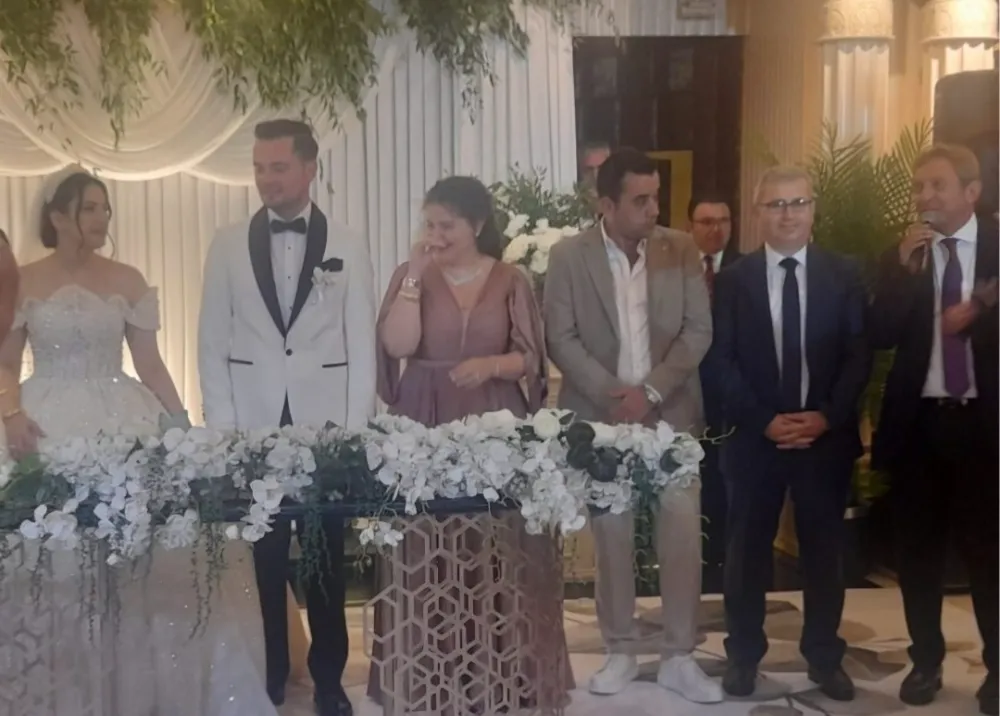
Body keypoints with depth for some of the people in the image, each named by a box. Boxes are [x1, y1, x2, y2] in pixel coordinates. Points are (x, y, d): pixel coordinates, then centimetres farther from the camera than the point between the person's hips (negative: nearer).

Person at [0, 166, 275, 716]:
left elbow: (149, 362, 6)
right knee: (56, 561, -1)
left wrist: (183, 424, -3)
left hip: (123, 424, 1)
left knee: (136, 554, -3)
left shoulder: (128, 282, 6)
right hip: (49, 428, -1)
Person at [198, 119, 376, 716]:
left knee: (327, 558, 6)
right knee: (262, 559, 5)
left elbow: (362, 345, 1)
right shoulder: (229, 246, 5)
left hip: (324, 425, -1)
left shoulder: (347, 247, 2)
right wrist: (222, 426, -3)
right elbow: (213, 342, 4)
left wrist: (354, 430, -5)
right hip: (254, 427, 1)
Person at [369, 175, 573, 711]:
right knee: (429, 553, 0)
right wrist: (414, 277, -12)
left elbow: (530, 358, 2)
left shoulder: (510, 281, 4)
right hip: (425, 429, 0)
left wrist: (491, 364, -16)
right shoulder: (411, 275, 4)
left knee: (496, 549, 1)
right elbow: (397, 346, -10)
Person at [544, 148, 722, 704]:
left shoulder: (682, 249, 0)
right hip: (600, 416, -1)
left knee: (683, 533, 0)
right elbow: (561, 338, -6)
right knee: (612, 536, 7)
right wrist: (613, 395, -15)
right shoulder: (569, 257, -4)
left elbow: (698, 331, -3)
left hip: (671, 413, 1)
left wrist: (651, 391, -13)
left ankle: (680, 656, 13)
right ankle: (622, 651, 21)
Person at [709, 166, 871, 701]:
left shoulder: (843, 275, 3)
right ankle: (744, 654, 21)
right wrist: (764, 421, -13)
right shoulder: (733, 279, 1)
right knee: (747, 549, 7)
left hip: (826, 435, 1)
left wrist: (826, 417, -13)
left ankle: (824, 656, 24)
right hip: (754, 435, -1)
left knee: (824, 549, 10)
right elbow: (721, 361, -3)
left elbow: (859, 356, 0)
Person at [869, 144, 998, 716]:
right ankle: (926, 662, 26)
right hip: (917, 421, 2)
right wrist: (905, 270, -17)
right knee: (919, 550, 11)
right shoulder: (900, 257, 3)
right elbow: (882, 336, -9)